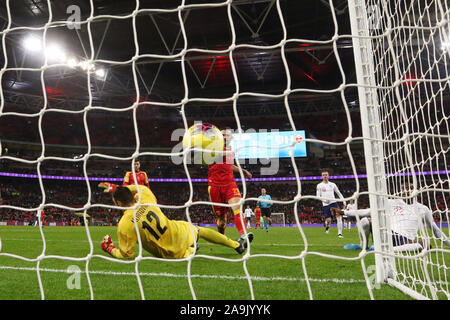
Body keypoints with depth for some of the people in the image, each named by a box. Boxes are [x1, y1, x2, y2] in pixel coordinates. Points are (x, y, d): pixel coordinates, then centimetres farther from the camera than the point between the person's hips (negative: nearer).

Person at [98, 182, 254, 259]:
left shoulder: (124, 225, -19)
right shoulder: (144, 199, -10)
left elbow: (126, 255, -8)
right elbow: (142, 187, 17)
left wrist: (109, 248, 10)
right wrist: (117, 188, 18)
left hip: (173, 254, -1)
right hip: (181, 233, 2)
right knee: (200, 230, 27)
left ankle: (189, 251, 17)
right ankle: (237, 245, 33)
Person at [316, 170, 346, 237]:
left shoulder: (333, 184, 12)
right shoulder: (319, 185, 4)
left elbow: (339, 193, 17)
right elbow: (318, 196, 0)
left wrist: (344, 201, 9)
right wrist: (324, 200, -16)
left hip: (333, 202, 2)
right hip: (325, 204, -2)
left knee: (339, 216, -17)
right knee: (328, 220, -8)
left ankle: (340, 233, -11)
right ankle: (327, 226, 29)